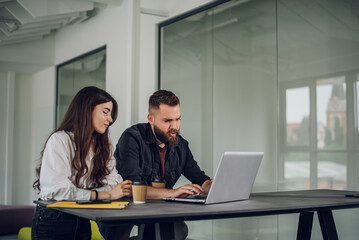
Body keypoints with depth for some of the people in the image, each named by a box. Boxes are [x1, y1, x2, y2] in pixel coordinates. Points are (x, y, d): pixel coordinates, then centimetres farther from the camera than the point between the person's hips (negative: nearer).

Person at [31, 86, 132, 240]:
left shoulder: (103, 146, 13)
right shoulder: (59, 140, -13)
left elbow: (112, 181, -1)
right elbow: (60, 190, -23)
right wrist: (108, 195, -23)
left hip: (83, 221, 6)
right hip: (53, 220, -6)